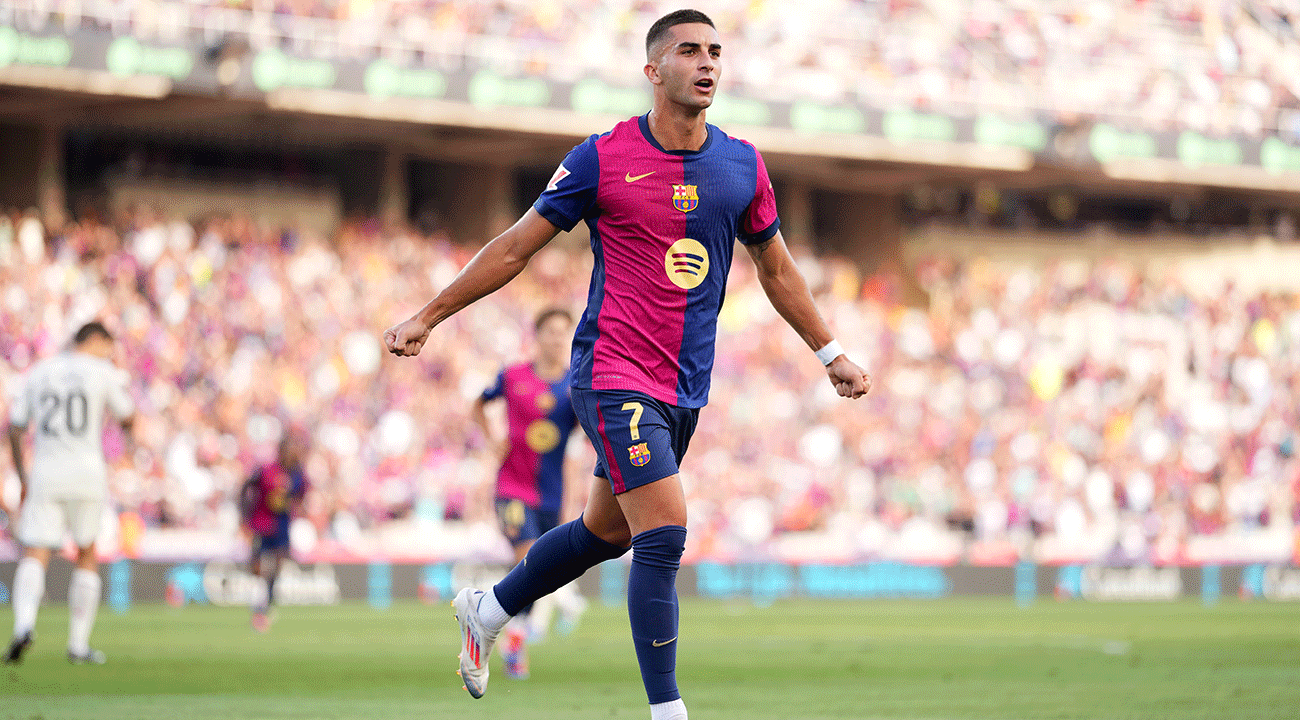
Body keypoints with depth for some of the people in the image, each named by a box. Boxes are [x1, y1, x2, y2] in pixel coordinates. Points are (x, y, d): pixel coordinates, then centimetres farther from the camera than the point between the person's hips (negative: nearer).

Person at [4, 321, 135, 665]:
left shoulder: (39, 372, 11)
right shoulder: (100, 373, 1)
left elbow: (14, 428, 9)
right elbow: (128, 419, 12)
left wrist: (23, 479, 16)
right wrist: (122, 383, 27)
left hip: (44, 474, 1)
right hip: (87, 470, -1)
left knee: (34, 556, -6)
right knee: (87, 556, 14)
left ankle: (24, 624, -33)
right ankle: (78, 644, 12)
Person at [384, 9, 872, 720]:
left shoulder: (743, 166, 6)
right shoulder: (603, 157, -7)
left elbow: (775, 269, 21)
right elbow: (515, 247, 1)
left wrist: (830, 353, 23)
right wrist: (427, 317, 1)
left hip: (685, 387, 6)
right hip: (613, 373, -6)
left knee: (606, 531, 17)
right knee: (664, 533, -17)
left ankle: (486, 610, 41)